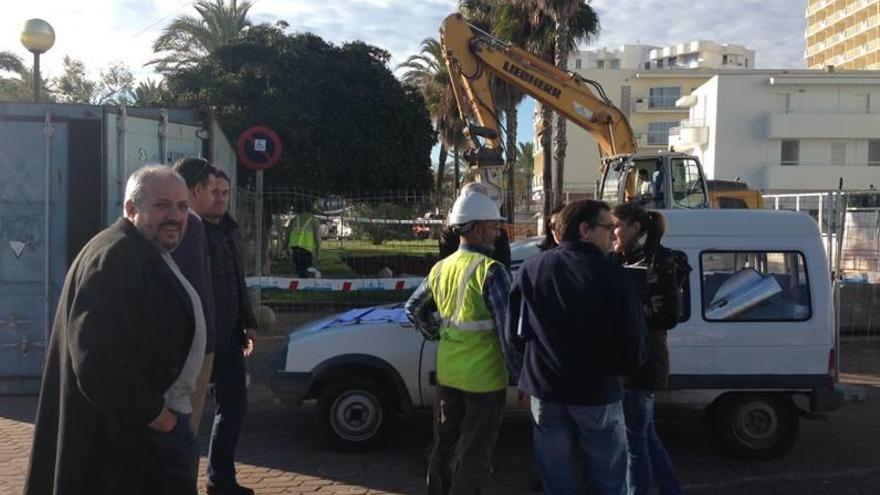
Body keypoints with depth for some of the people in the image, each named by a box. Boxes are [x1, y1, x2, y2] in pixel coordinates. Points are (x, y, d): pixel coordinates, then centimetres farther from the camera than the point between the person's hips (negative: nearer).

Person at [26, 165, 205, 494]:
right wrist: (152, 414, -19)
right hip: (126, 428, -10)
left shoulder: (152, 256, 14)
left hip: (158, 412, 10)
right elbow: (99, 356, -28)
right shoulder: (114, 257, -19)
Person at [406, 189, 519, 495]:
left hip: (448, 374, 7)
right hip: (484, 378, -7)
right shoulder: (491, 270, -17)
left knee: (444, 446, 21)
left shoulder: (440, 268, 5)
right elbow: (508, 329, -18)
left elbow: (413, 308, 18)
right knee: (474, 456, 6)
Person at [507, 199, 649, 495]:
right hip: (598, 394, -3)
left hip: (546, 393, 3)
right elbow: (636, 343, -11)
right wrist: (614, 370, 10)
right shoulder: (612, 274, -12)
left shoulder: (532, 268, -2)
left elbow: (513, 333, 1)